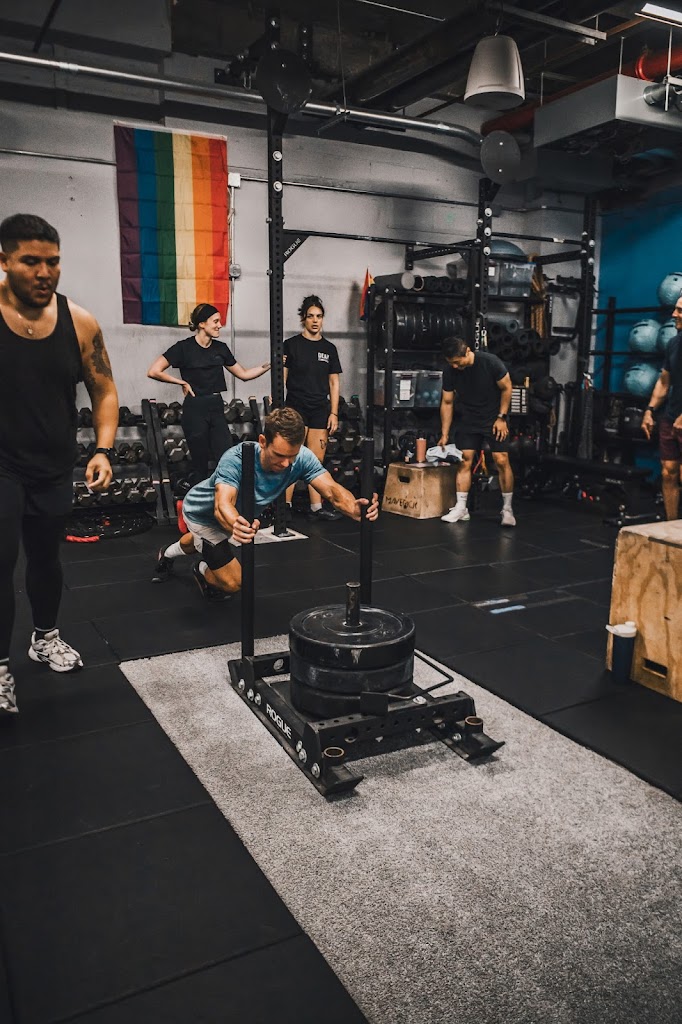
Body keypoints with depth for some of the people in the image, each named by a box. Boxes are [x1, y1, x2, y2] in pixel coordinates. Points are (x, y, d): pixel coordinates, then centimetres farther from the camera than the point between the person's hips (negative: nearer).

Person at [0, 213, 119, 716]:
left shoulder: (79, 322, -5)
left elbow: (104, 392, 2)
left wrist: (103, 451, -12)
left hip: (55, 467, 4)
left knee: (46, 556, 19)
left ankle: (45, 636, 41)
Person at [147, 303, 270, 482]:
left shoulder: (220, 348, 8)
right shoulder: (184, 348, -7)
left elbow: (244, 374, 16)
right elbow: (153, 371, -11)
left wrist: (268, 365, 5)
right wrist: (182, 382, -6)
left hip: (216, 408, 5)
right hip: (195, 409, -4)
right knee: (200, 464, 3)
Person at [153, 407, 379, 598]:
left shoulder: (301, 458, -33)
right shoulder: (236, 460, -44)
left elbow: (332, 490, -45)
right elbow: (223, 505, -58)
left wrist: (355, 508, -67)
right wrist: (236, 525, -82)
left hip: (243, 513, 6)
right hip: (203, 512, -6)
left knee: (205, 541, 35)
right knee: (233, 582, -9)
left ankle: (169, 554, 67)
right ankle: (203, 571, 25)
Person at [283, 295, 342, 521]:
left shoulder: (329, 348, 11)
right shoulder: (291, 345, 1)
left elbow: (334, 382, 11)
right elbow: (281, 378, 0)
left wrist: (334, 413, 4)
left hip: (320, 410, 3)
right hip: (296, 409, -3)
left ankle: (316, 508, 10)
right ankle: (285, 506, -1)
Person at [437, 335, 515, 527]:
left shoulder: (490, 362, -21)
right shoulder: (450, 372, -10)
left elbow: (506, 388, -9)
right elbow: (447, 402, -1)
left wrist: (501, 418, -12)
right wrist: (444, 434, 0)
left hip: (494, 419, -3)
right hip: (469, 421, 3)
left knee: (501, 461, -10)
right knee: (464, 460, -4)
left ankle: (507, 509, 1)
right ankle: (461, 509, 2)